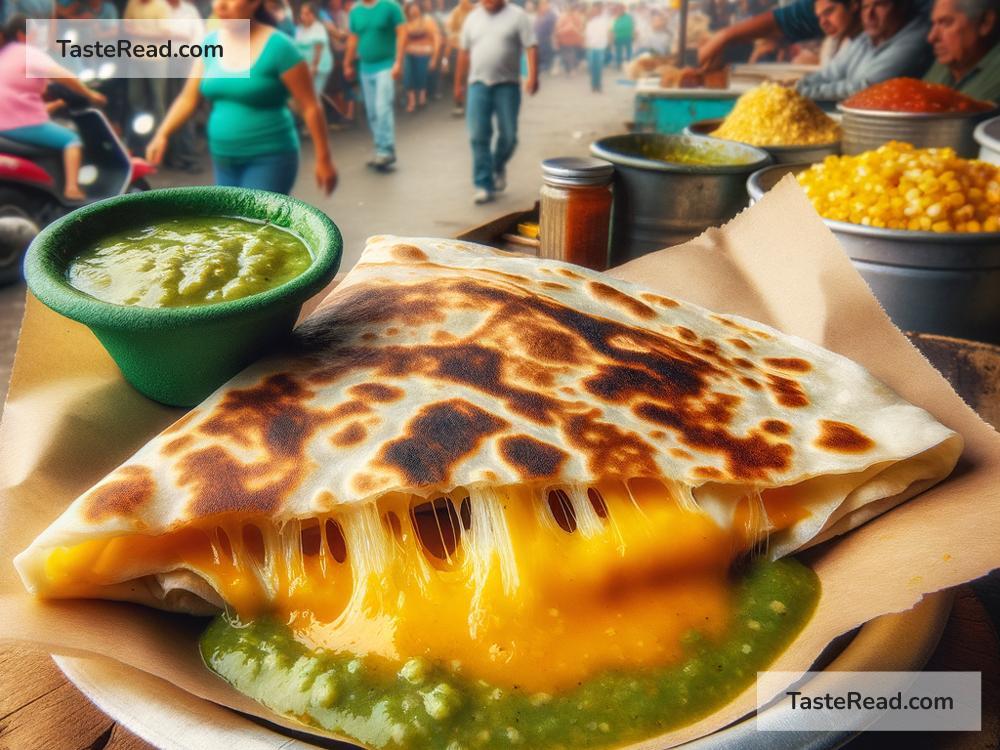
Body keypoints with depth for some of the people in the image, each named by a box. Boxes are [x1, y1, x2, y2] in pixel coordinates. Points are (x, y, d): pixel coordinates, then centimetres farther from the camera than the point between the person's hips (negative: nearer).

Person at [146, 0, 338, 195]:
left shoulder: (278, 46, -12)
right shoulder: (211, 43, 5)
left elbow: (310, 107, -10)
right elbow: (188, 98, 9)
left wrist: (323, 159, -11)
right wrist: (162, 134, -3)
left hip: (269, 159, -6)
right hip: (224, 159, 7)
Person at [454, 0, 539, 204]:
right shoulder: (473, 17, 12)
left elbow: (531, 47, -6)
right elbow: (464, 52, 17)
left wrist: (533, 76, -19)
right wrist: (459, 83, 17)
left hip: (507, 84, -2)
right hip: (478, 83, 2)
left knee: (508, 135, 1)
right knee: (478, 136, -5)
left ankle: (499, 167, 30)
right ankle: (484, 185, 0)